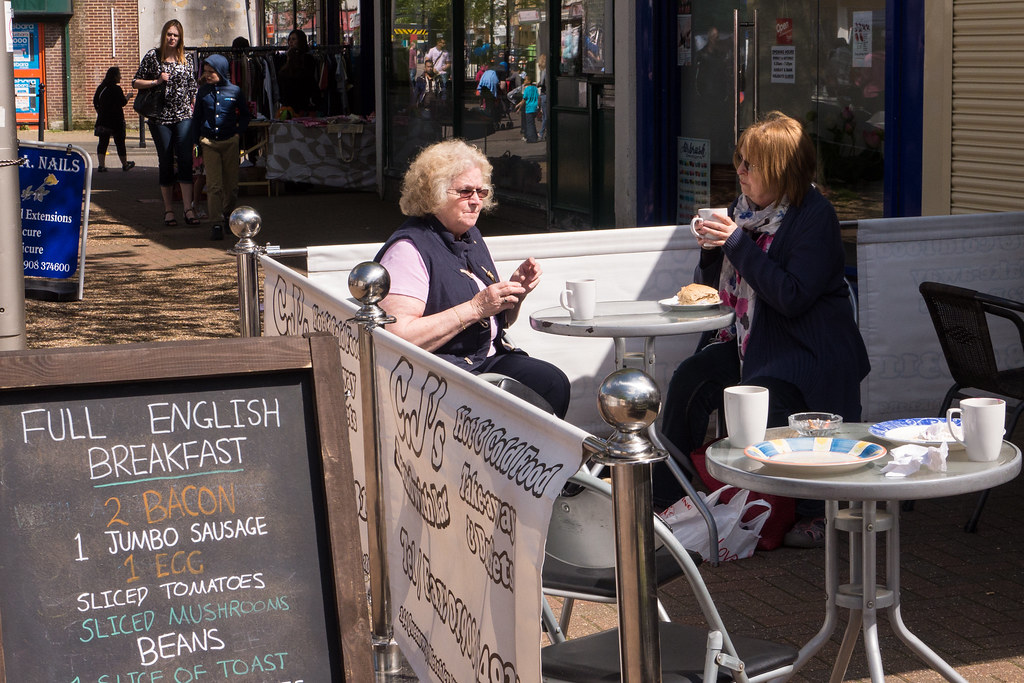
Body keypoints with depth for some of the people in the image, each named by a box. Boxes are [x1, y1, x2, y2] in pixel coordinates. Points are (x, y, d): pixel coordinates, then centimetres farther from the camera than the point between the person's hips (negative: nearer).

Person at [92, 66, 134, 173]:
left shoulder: (100, 88, 6)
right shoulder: (116, 89, -13)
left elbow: (95, 102, 10)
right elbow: (123, 102, -10)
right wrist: (128, 97, 9)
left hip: (103, 119, 5)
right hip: (115, 120, -5)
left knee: (103, 141, 3)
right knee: (119, 142, 6)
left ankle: (101, 165, -9)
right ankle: (125, 164, 17)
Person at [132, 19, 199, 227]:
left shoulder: (188, 58, 8)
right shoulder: (152, 56, 1)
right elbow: (136, 82, 4)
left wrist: (195, 109, 7)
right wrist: (157, 81, -11)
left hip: (183, 116, 1)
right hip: (160, 118, -1)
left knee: (185, 160, -9)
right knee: (166, 163, 3)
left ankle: (188, 209, -10)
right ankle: (168, 210, 11)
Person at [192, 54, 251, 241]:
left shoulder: (234, 91, 0)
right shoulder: (203, 92, 4)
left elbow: (245, 114, 13)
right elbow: (197, 118, 12)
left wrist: (239, 132, 2)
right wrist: (198, 141, 7)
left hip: (230, 143, 0)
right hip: (209, 143, 0)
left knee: (231, 185, 7)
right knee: (213, 185, -8)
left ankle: (227, 215, 29)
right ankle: (217, 224, -10)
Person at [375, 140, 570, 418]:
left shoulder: (471, 236, 16)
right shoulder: (409, 249, -12)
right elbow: (399, 337, -23)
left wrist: (517, 290, 4)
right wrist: (475, 308, -21)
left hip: (489, 358, 8)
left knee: (553, 383, -19)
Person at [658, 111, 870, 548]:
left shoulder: (815, 217, -15)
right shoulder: (745, 209, 8)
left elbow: (792, 298, -23)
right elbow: (713, 288, 12)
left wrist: (738, 244, -23)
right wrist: (711, 249, -10)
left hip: (807, 347, -7)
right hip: (749, 338, 7)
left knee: (770, 402, -29)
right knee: (688, 379, -13)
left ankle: (816, 514, -8)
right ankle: (666, 494, -1)